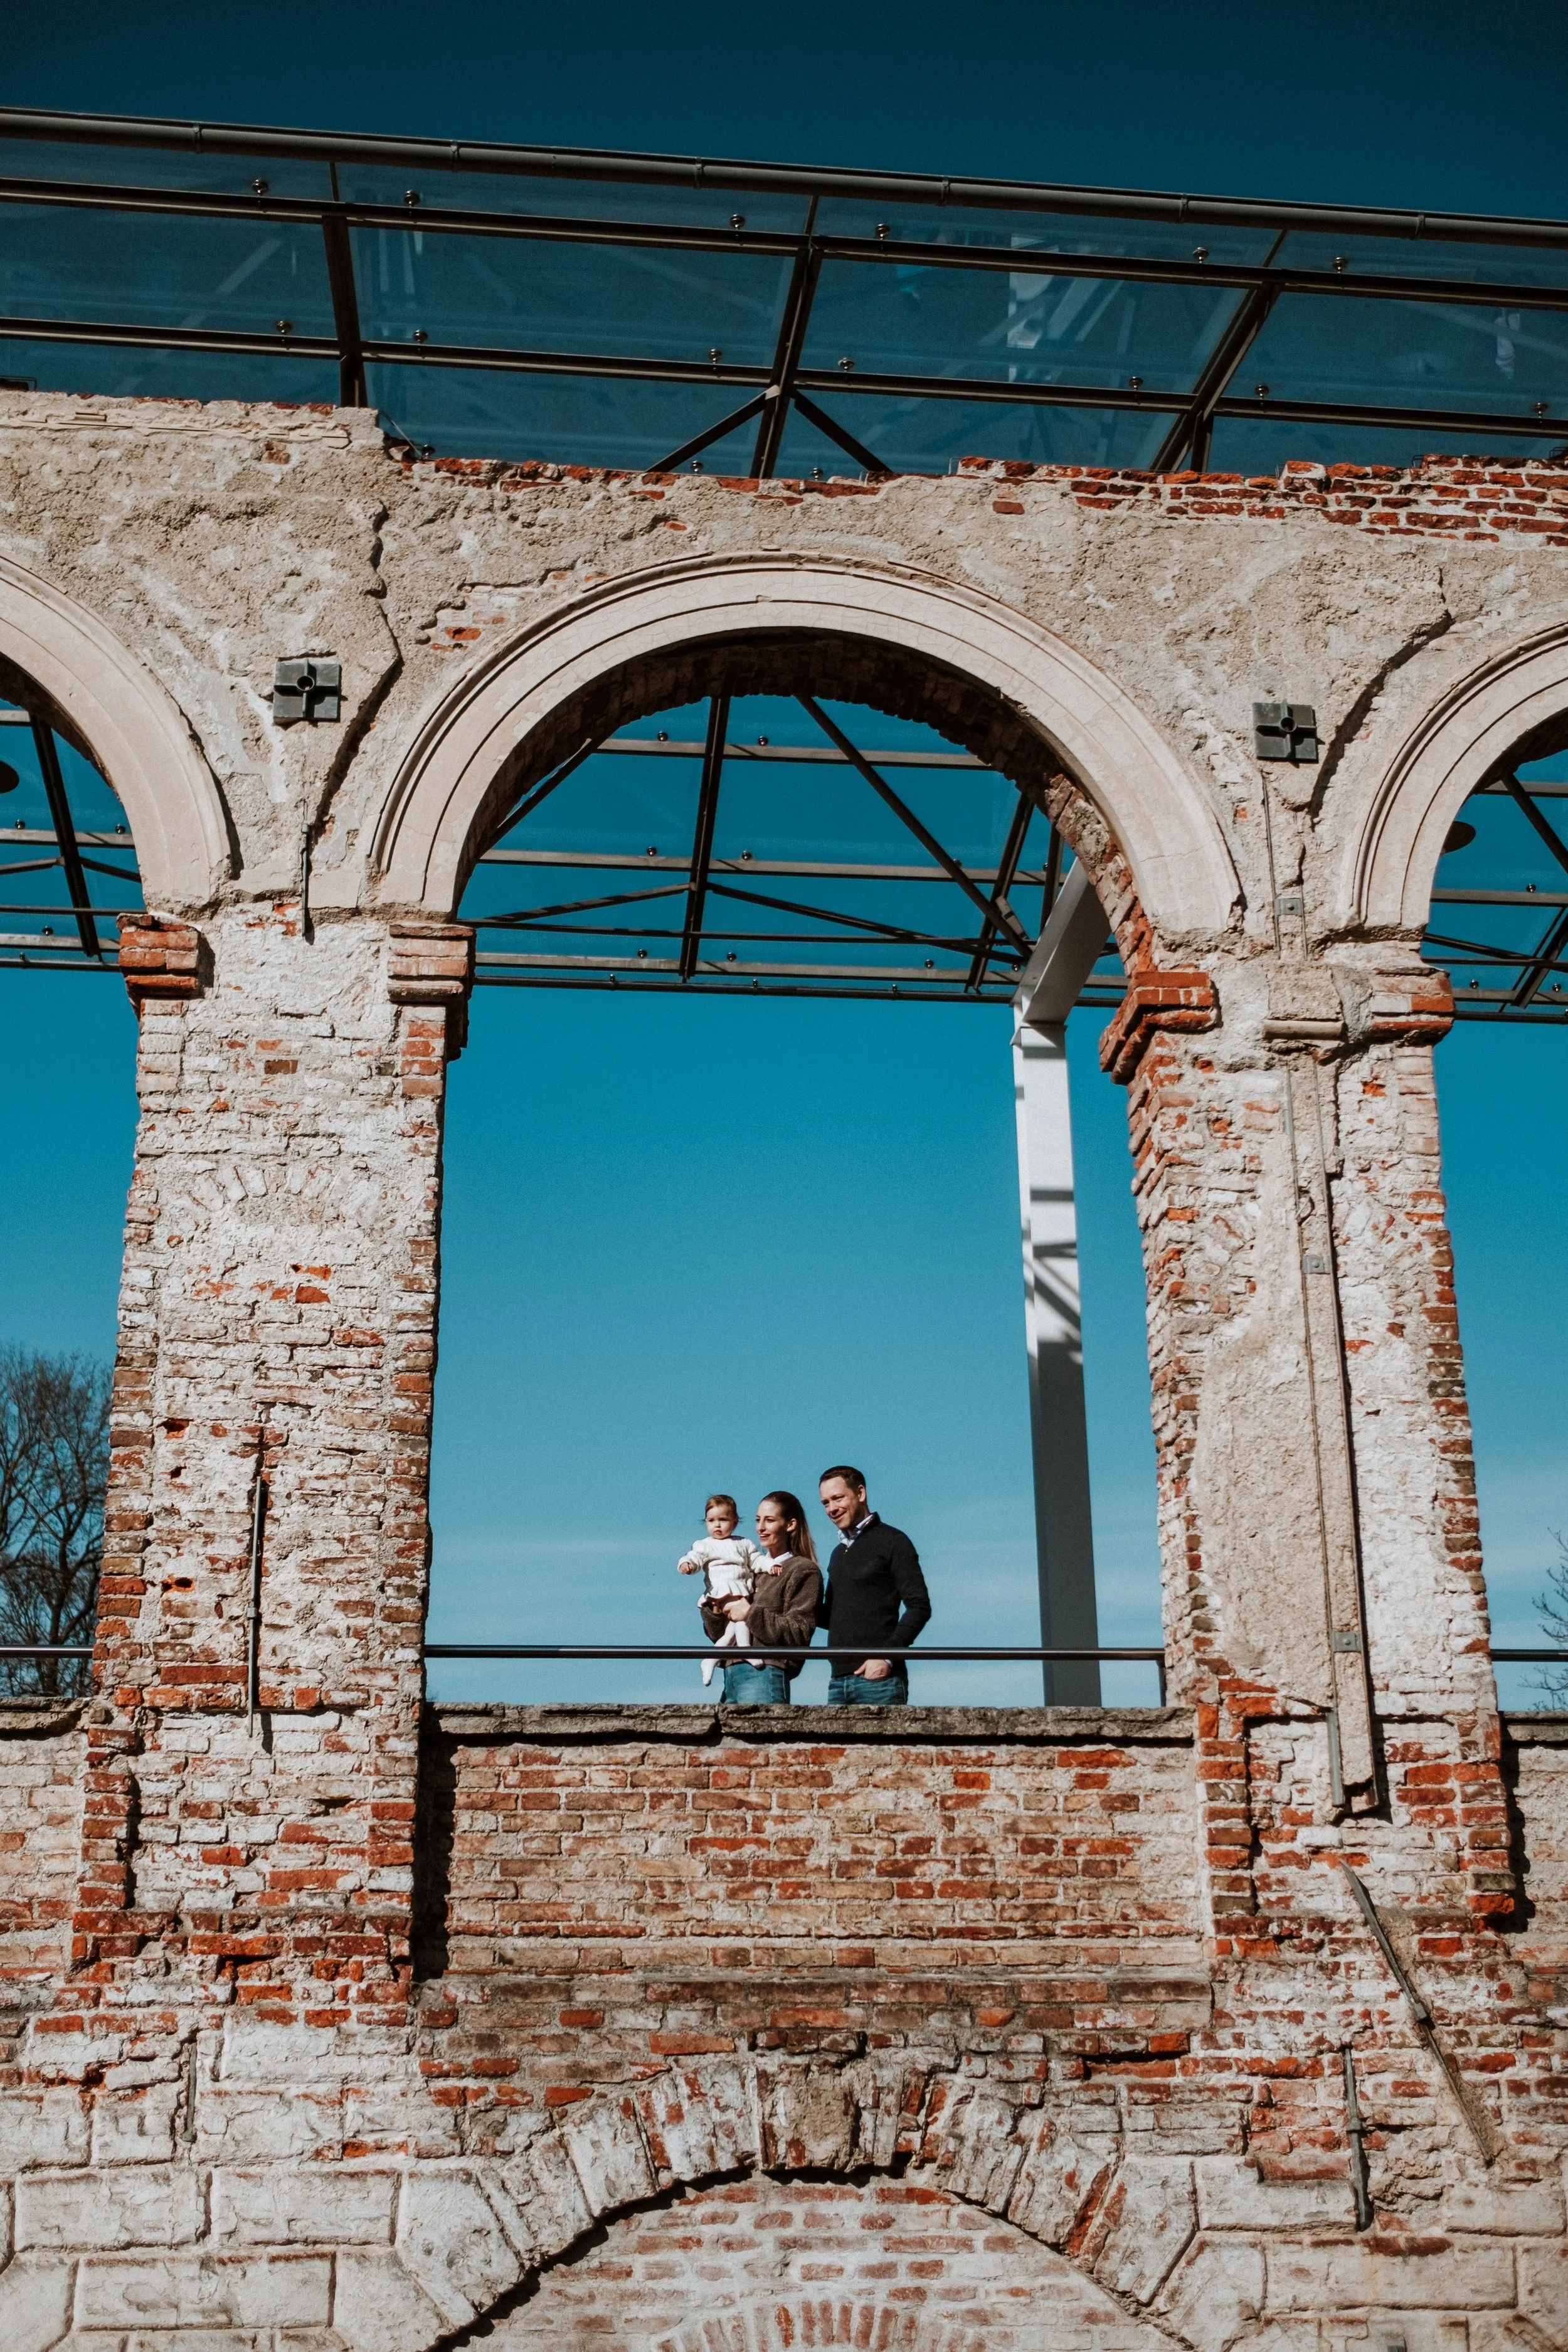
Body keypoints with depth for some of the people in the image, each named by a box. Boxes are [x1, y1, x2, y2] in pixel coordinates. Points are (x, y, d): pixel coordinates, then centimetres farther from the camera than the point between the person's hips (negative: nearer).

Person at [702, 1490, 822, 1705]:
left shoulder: (803, 1571, 3)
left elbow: (798, 1633, -7)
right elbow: (721, 1634, 21)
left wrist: (751, 1614, -10)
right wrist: (714, 1610, 0)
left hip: (765, 1673, -7)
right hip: (732, 1675, 7)